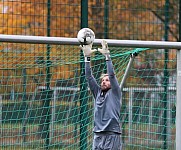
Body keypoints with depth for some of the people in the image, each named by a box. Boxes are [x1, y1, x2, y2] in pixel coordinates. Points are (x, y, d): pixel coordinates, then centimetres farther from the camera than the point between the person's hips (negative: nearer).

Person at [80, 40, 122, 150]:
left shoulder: (115, 93, 5)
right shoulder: (98, 92, 17)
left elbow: (112, 75, -7)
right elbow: (89, 77, 11)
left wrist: (107, 56, -12)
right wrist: (87, 57, 3)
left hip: (113, 136, -5)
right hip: (98, 136, 5)